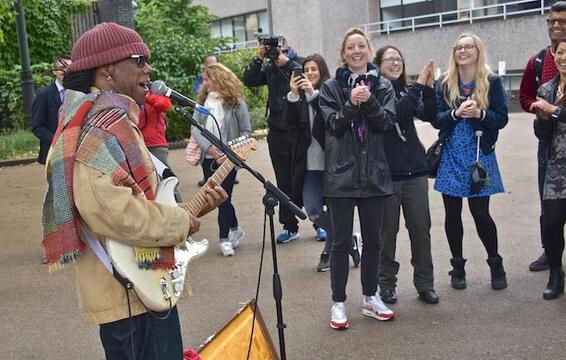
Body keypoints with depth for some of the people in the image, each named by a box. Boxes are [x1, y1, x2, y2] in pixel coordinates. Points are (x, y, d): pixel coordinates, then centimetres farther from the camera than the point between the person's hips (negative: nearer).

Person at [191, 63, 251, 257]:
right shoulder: (203, 101, 6)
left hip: (228, 159, -5)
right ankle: (235, 229, 32)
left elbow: (246, 131, -4)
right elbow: (195, 128, -1)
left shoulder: (236, 102, -6)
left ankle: (225, 239, 10)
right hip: (208, 158, 5)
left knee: (223, 197, -3)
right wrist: (209, 148, -16)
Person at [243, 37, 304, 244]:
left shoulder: (299, 67, -6)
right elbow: (249, 80, -4)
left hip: (298, 132, -4)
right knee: (284, 182, 9)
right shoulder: (270, 69, 6)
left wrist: (285, 61, -21)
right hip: (277, 134, 4)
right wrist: (259, 57, -11)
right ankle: (290, 226, 19)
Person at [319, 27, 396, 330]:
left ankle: (370, 298, 25)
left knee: (373, 239, 10)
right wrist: (351, 103, -23)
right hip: (341, 172, -2)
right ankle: (338, 303, 12)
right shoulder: (331, 87, 2)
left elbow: (386, 123, -4)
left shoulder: (383, 86, 7)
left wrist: (369, 101, -20)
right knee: (342, 241, 1)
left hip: (373, 172, 3)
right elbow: (334, 125, -8)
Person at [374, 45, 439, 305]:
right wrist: (418, 86, -21)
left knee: (421, 228, 6)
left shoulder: (407, 91, 10)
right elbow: (393, 113, -21)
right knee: (387, 231, 5)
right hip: (386, 173, -4)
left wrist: (429, 86, -15)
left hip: (415, 171, 4)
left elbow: (428, 115, -3)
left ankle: (425, 284, 18)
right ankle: (386, 283, 20)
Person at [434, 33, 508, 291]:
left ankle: (496, 265, 20)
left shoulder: (492, 82, 0)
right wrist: (456, 113, -19)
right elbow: (436, 119, -1)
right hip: (451, 157, 2)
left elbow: (502, 118, -3)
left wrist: (480, 113, -20)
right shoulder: (444, 83, 4)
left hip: (480, 156, -2)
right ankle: (458, 266, 22)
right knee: (452, 213, 6)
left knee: (480, 213, -2)